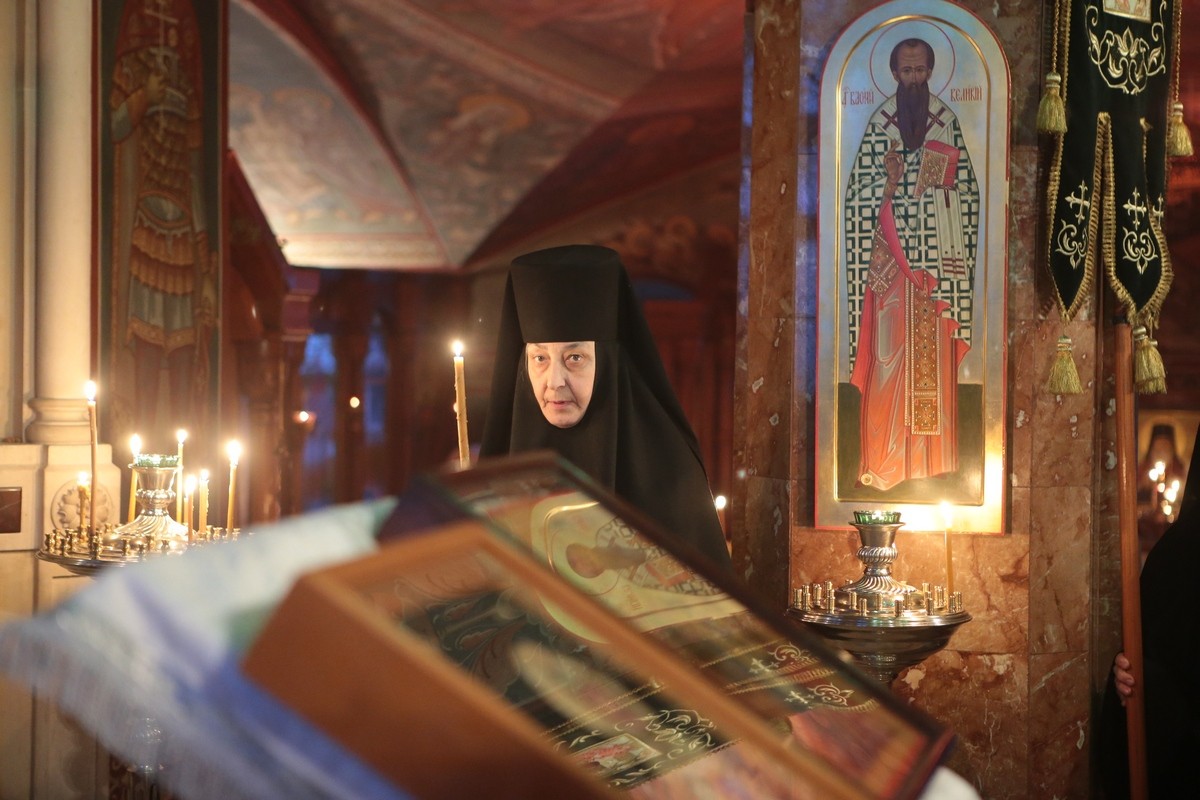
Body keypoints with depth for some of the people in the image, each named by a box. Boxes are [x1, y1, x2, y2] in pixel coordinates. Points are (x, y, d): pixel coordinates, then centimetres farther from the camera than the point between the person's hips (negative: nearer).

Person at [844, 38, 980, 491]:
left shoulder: (948, 122, 6)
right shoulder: (878, 122, 4)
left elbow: (965, 189, 7)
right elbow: (860, 190, 3)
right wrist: (888, 182, -17)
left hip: (937, 253, 1)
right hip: (891, 256, -1)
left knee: (935, 357, 2)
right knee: (889, 355, -3)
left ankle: (934, 458, 9)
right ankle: (885, 462, 3)